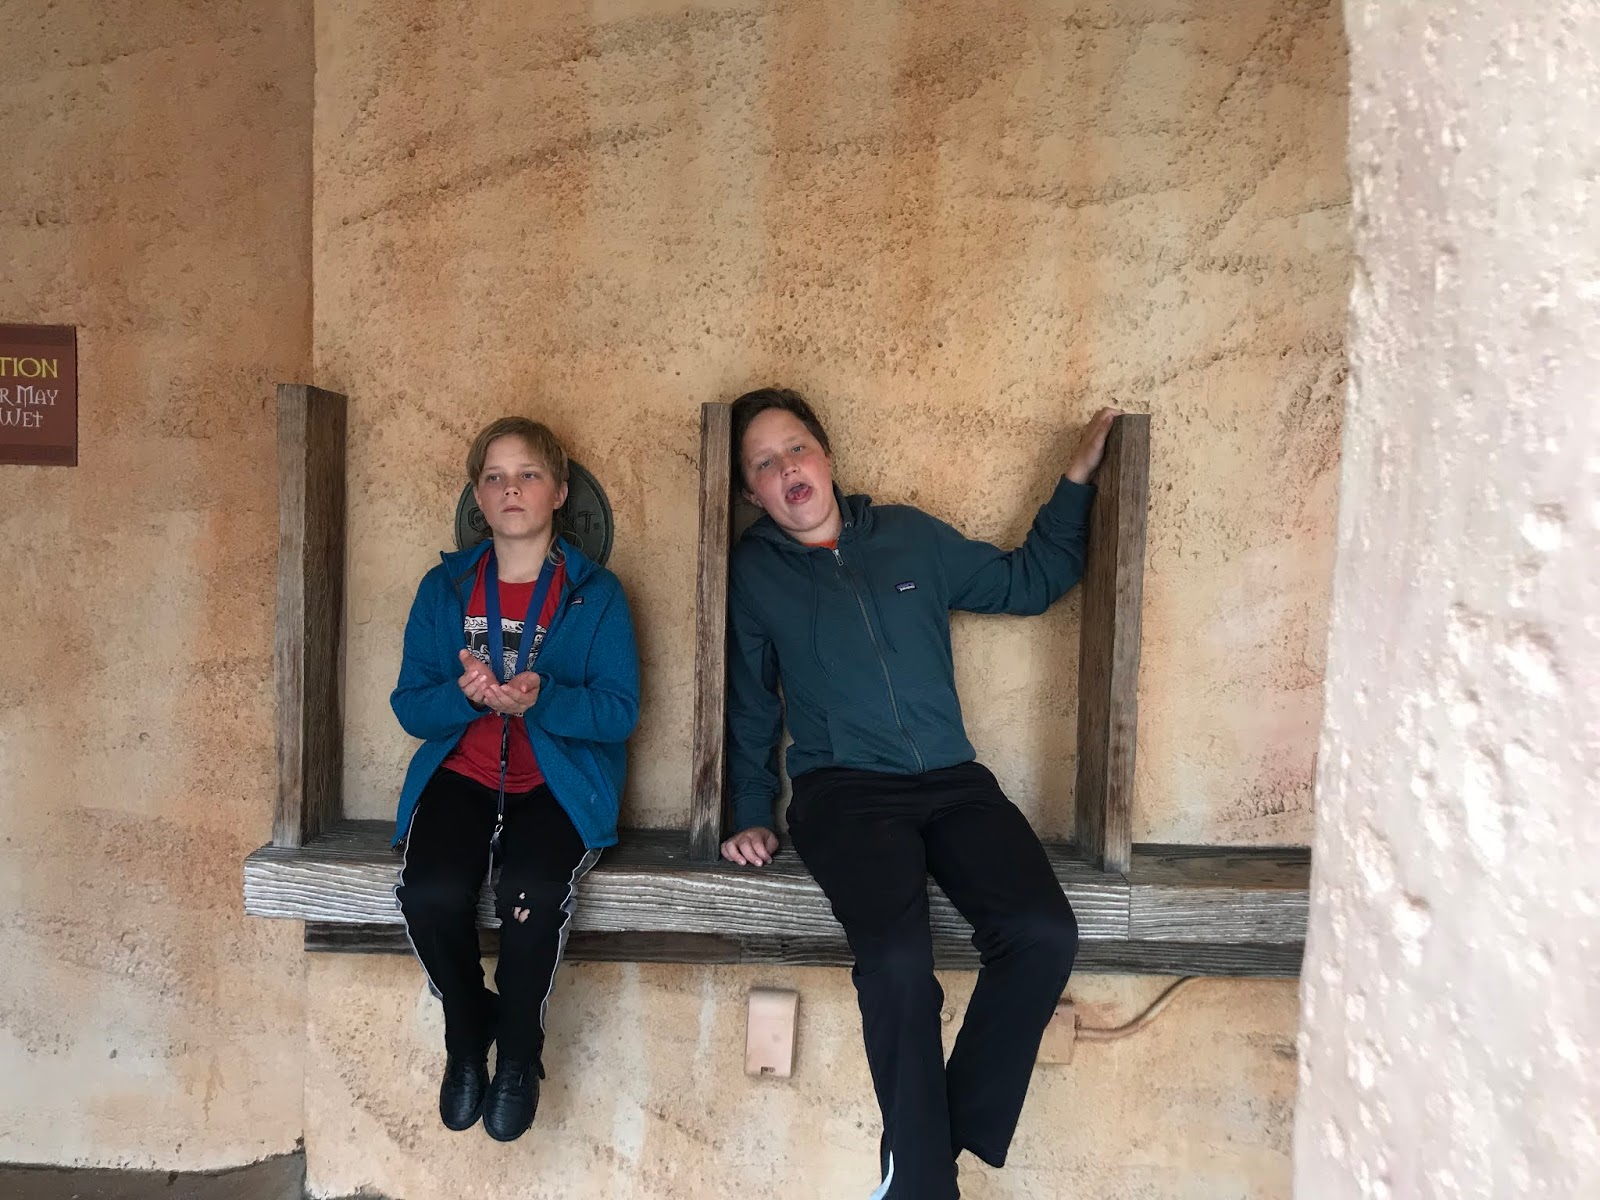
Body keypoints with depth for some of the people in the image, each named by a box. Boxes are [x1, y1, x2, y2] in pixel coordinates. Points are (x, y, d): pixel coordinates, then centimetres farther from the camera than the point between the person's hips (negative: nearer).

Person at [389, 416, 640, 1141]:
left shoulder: (596, 593, 2)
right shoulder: (444, 588, 9)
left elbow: (619, 711, -6)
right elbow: (409, 705, 5)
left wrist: (539, 699, -24)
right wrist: (464, 695, -18)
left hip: (559, 782, -2)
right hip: (461, 775, 2)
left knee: (532, 895, -31)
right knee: (430, 894, -27)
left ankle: (520, 1055, -1)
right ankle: (467, 1036, 6)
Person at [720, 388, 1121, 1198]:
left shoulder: (909, 536, 14)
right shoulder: (753, 571, 9)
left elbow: (1028, 583, 21)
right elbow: (749, 706, 15)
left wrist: (1077, 479, 16)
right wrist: (751, 816, 11)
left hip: (952, 782, 3)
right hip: (842, 790, -2)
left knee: (1044, 933, -23)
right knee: (897, 955, -31)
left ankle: (949, 1134, -4)